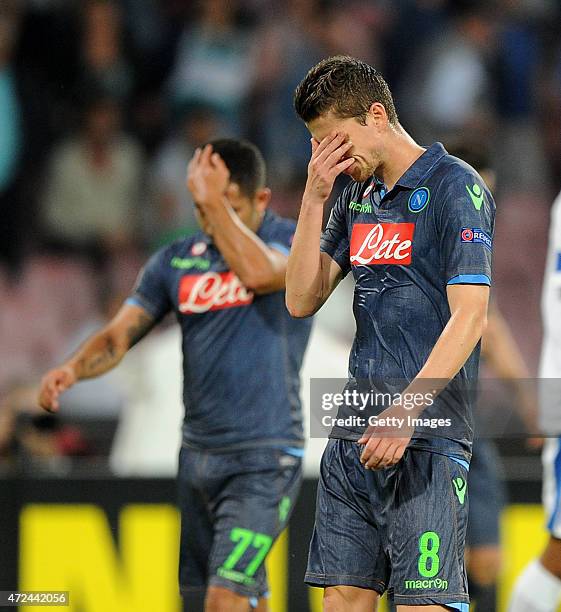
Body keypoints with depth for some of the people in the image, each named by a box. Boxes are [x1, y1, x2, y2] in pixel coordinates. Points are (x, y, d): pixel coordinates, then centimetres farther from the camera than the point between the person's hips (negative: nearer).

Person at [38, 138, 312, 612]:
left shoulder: (297, 240, -6)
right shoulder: (176, 261, 9)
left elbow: (258, 272, -29)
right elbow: (120, 335, 4)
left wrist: (216, 201, -23)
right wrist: (75, 368, -15)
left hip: (264, 454, -6)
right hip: (198, 451, 6)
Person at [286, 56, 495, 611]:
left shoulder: (454, 186, -7)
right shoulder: (356, 197, 17)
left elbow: (469, 316, -15)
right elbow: (301, 300, 13)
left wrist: (407, 410, -24)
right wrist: (313, 198, 3)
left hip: (428, 435, -7)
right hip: (355, 430, 7)